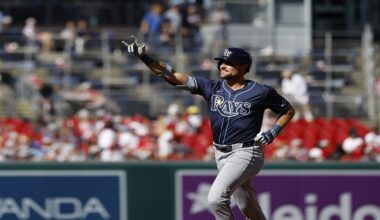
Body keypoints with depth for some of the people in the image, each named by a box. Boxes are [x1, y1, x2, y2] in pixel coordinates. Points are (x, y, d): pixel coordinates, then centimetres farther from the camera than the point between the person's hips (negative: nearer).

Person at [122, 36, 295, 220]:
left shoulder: (261, 92, -6)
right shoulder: (213, 88, 3)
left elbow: (288, 110, 8)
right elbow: (174, 77, -6)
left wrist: (273, 132, -8)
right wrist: (144, 57, -16)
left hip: (245, 154, -5)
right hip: (221, 155, 5)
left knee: (216, 198, -23)